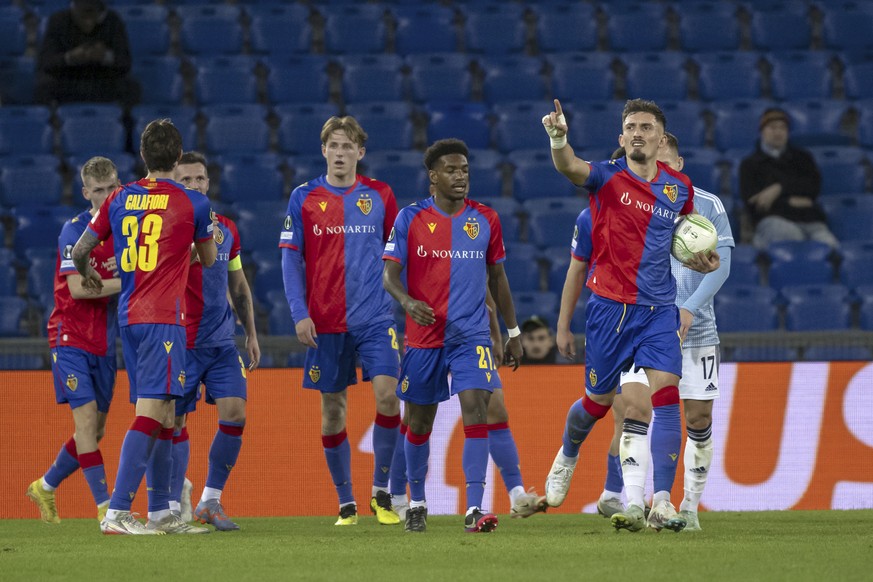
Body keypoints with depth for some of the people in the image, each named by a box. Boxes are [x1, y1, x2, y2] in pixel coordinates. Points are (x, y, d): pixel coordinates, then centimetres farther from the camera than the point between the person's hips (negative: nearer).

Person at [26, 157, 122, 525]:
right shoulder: (75, 230, -12)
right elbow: (77, 288, -21)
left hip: (104, 342, 7)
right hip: (71, 338, -7)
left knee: (96, 429, 9)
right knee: (86, 416, -14)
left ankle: (45, 487, 29)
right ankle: (106, 507, -16)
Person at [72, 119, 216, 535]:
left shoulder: (119, 200, 8)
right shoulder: (193, 204, -3)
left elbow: (80, 250, 13)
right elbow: (208, 260, 12)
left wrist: (87, 275, 36)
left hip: (128, 314, 6)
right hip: (163, 319, -6)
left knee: (161, 414, 14)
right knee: (152, 411, -12)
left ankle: (161, 512, 17)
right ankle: (116, 513, -22)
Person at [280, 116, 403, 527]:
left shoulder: (380, 195, 5)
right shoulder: (304, 198, 3)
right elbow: (291, 259, 3)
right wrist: (300, 314, -6)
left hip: (375, 317, 0)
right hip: (325, 322, 0)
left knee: (387, 394, -16)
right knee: (333, 410, 4)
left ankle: (381, 492, -1)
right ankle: (345, 503, 14)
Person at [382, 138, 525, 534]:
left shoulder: (485, 219, 5)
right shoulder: (410, 219, -2)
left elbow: (497, 277, 14)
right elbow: (389, 274, -6)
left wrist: (514, 332, 15)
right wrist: (407, 301, -28)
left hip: (471, 336, 0)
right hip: (423, 336, 0)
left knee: (475, 407, -17)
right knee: (419, 422, 10)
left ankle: (474, 509, -21)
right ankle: (416, 504, 30)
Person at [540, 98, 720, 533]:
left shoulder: (679, 188, 7)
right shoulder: (607, 178, -4)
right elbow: (571, 168, -26)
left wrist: (702, 260, 6)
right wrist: (559, 139, -48)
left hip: (659, 310, 2)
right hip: (610, 306, -2)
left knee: (663, 396, -15)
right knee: (598, 401, 9)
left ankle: (635, 502, -16)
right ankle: (567, 457, 43)